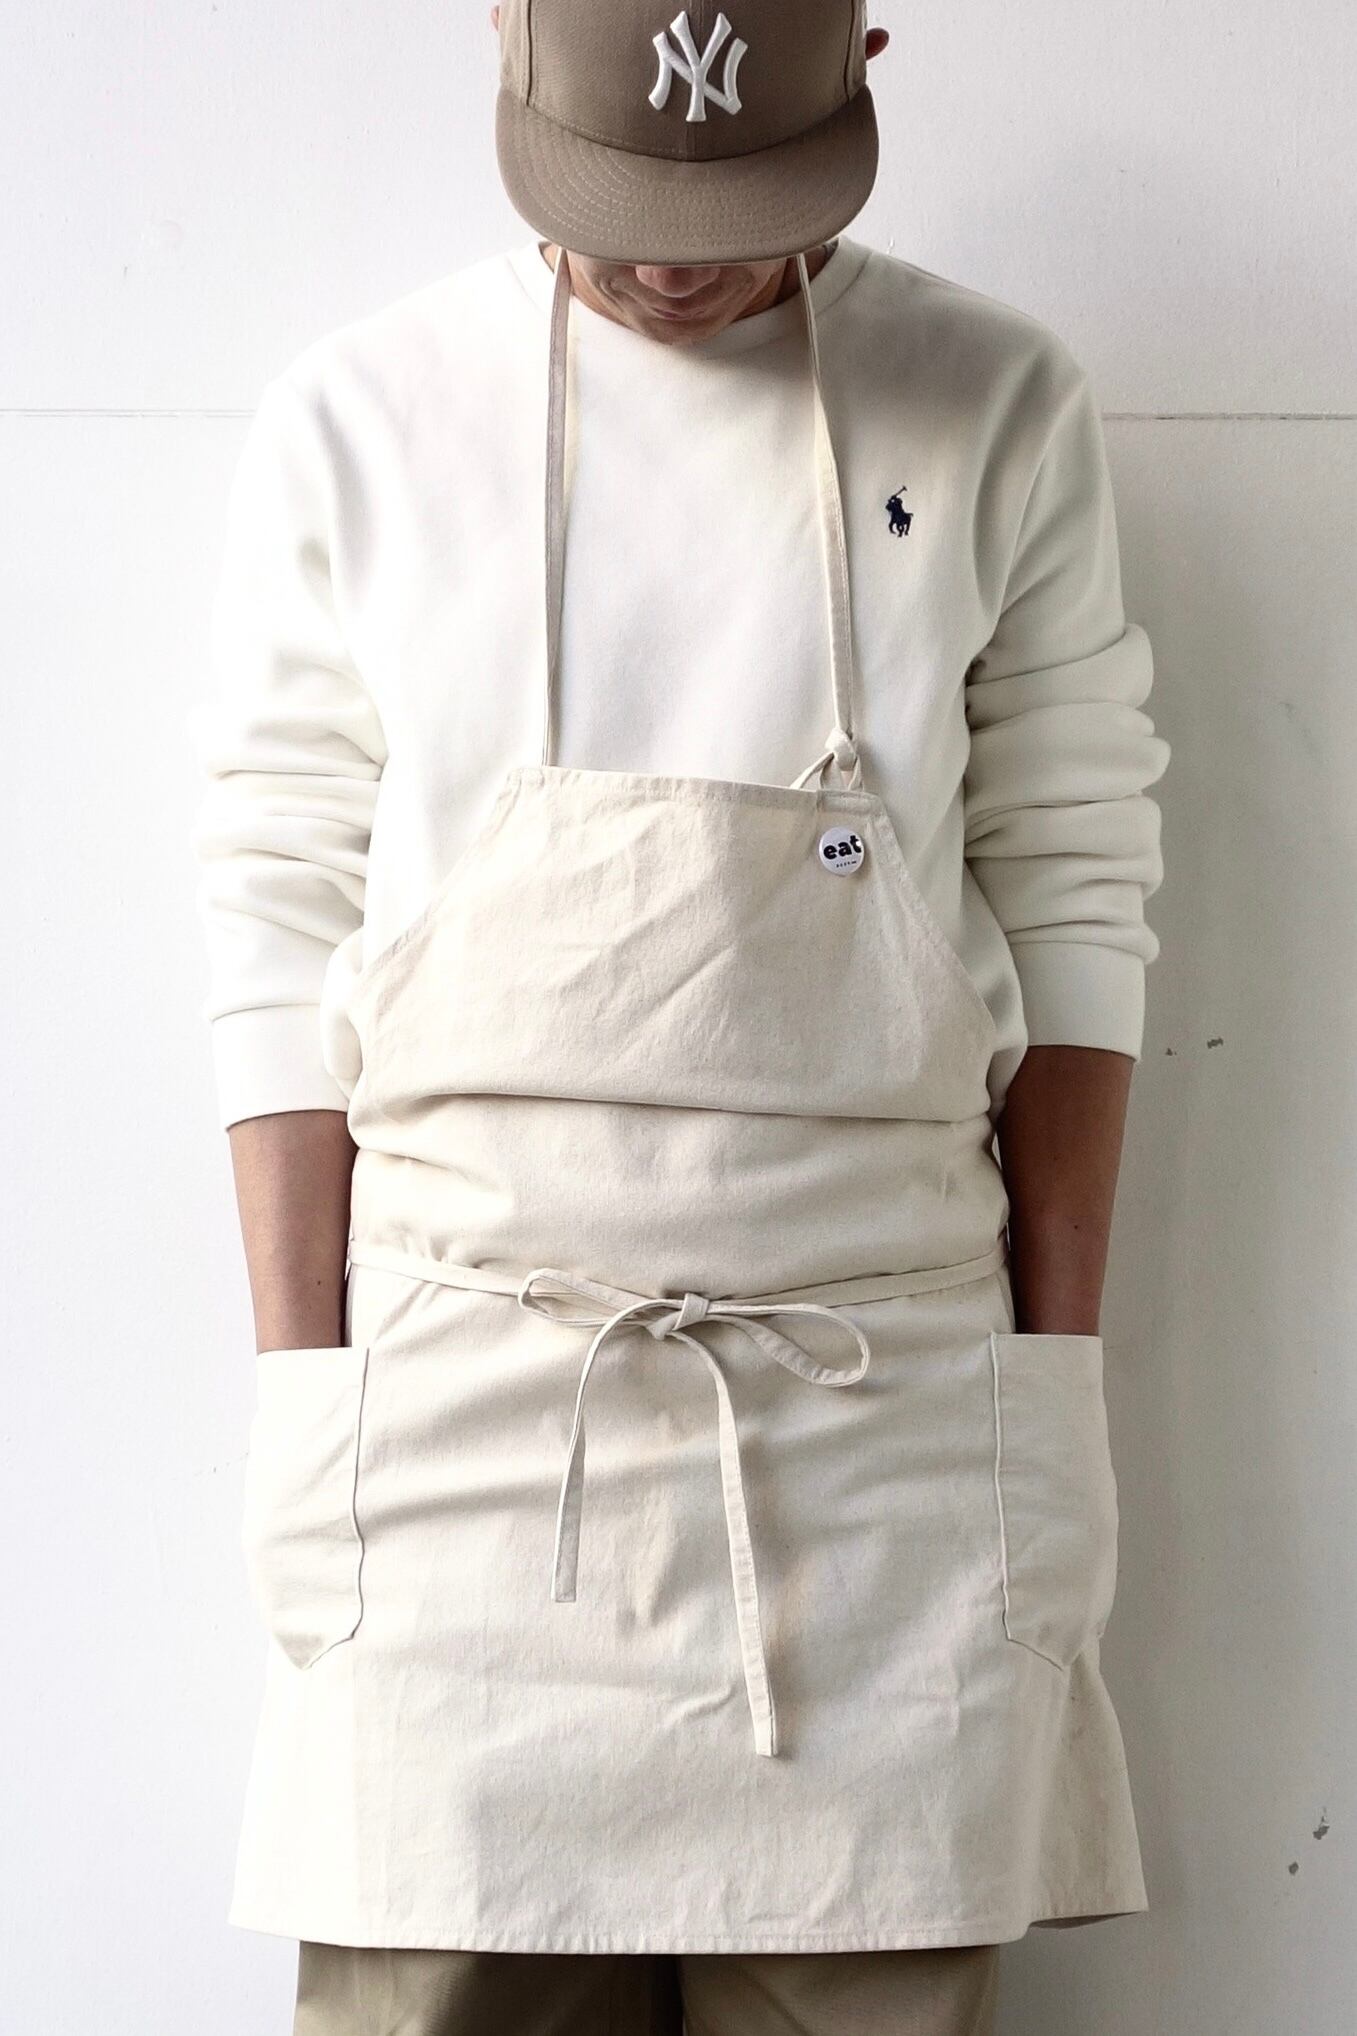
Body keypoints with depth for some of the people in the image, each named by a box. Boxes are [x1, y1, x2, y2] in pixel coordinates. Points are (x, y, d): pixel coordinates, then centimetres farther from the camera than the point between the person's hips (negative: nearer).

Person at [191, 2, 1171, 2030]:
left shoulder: (999, 412, 6)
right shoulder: (356, 422, 4)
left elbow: (1074, 906, 7)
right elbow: (280, 932, 4)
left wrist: (1057, 1387, 4)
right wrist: (305, 1405, 1)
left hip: (887, 1410, 1)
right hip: (463, 1396, 0)